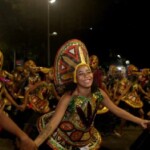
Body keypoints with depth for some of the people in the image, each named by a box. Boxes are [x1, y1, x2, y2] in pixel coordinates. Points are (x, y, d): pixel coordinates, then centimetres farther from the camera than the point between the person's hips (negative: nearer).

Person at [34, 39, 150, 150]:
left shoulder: (99, 93, -16)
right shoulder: (68, 98, -31)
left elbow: (116, 110, -4)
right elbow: (52, 124, -35)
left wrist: (140, 121, -7)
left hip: (86, 137, 4)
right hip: (65, 136, -4)